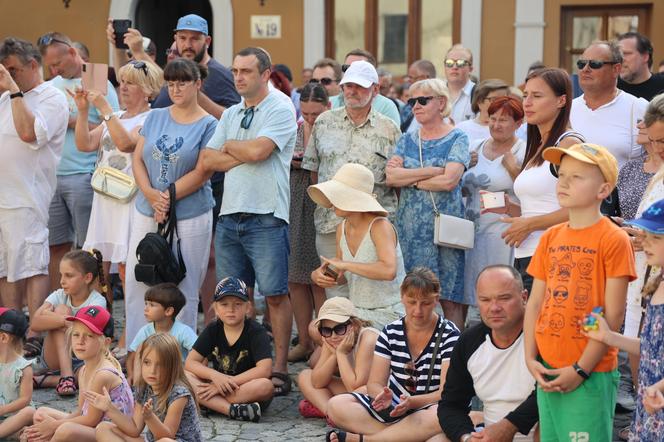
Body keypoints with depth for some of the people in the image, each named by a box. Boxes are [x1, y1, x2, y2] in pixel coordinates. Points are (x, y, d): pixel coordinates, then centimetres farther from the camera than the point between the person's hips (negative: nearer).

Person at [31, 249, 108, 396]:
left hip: (83, 360, -2)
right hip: (55, 358, 2)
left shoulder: (97, 301, -11)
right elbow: (35, 324, -21)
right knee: (62, 309, -23)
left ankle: (47, 380, -21)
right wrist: (63, 319, -35)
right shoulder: (59, 296, -5)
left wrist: (49, 316, -20)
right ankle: (66, 376, -30)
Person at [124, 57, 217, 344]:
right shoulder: (155, 117, 10)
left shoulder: (208, 125, -3)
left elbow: (201, 173, -9)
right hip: (146, 213, 5)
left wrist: (167, 197, -13)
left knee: (183, 290, 1)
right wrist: (151, 195, -11)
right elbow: (138, 159, 5)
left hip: (190, 217, -4)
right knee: (136, 282, 6)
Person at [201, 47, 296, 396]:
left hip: (265, 217, -6)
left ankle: (279, 369, 4)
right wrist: (244, 154, -5)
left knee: (275, 295, -2)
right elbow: (208, 160, 8)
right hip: (229, 215, 7)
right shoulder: (231, 115, 17)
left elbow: (257, 150, -18)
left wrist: (229, 146, 1)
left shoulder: (280, 109, -3)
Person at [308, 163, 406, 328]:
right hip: (356, 311, 7)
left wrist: (344, 264, -27)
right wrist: (318, 275, -5)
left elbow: (389, 271, -34)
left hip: (387, 315, -7)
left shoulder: (380, 226, -17)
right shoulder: (342, 228, 5)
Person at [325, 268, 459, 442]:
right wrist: (382, 395, -27)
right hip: (392, 406, 4)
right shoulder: (390, 332, 4)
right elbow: (374, 383, -1)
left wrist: (411, 402, -33)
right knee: (336, 405, -17)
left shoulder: (449, 335, -7)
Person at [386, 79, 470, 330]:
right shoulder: (407, 140, 13)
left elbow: (449, 180, -15)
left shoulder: (457, 139, 0)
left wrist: (409, 178, -4)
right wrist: (433, 171, -10)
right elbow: (390, 177, -3)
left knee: (449, 298, -5)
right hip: (410, 228, 4)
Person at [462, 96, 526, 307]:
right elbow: (464, 189, 23)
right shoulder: (478, 148, 12)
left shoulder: (523, 153, -6)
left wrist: (514, 170, -18)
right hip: (473, 230, 6)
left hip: (503, 232, -6)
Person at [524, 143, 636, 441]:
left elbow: (613, 315, -12)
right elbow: (535, 303, 11)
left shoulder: (614, 240, -9)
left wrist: (581, 369, -13)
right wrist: (531, 359, 0)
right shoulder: (550, 238, 9)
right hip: (547, 370, 6)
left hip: (590, 374, -6)